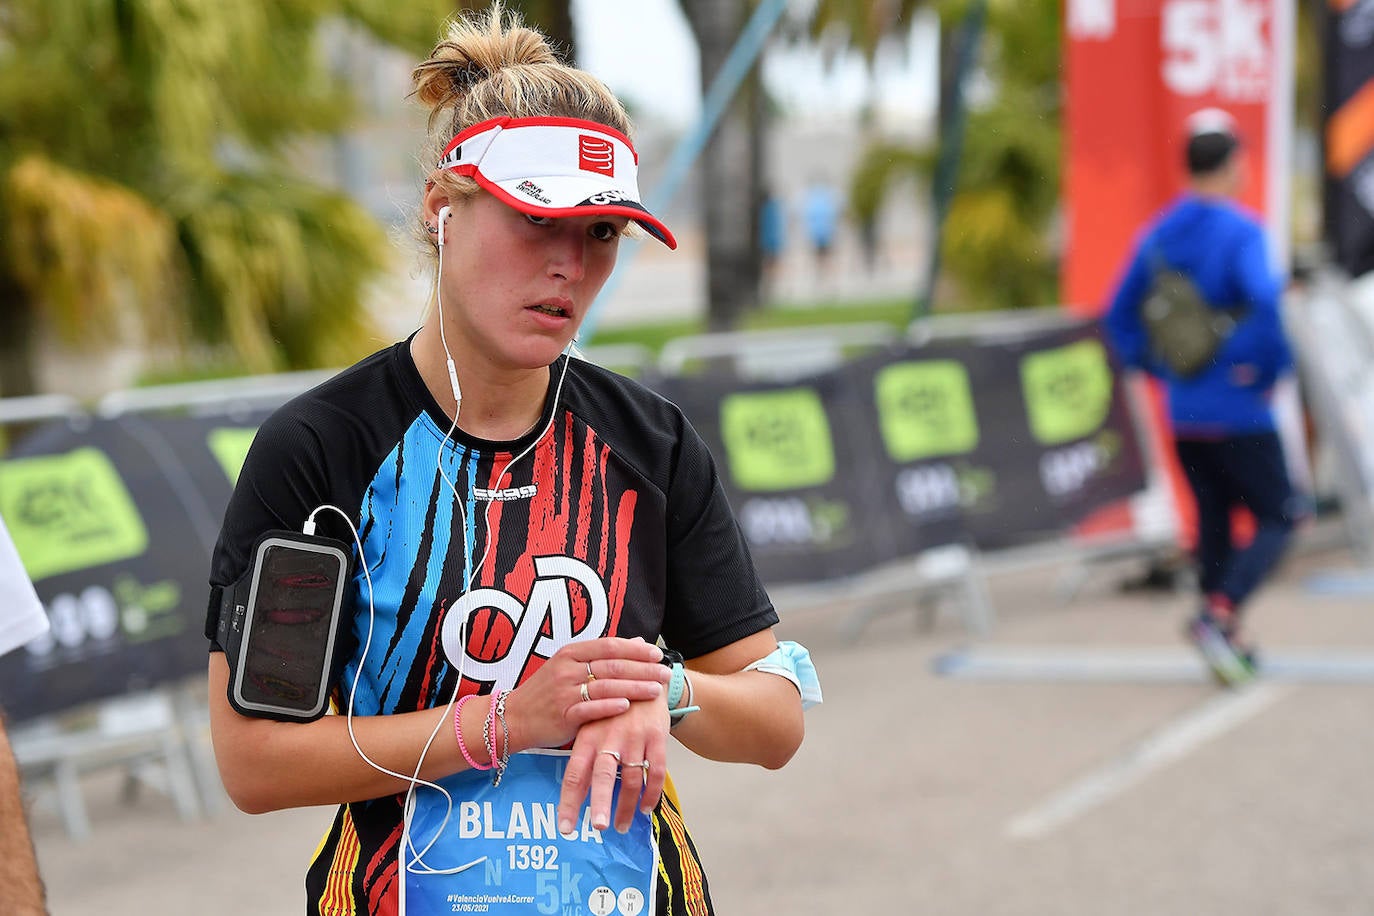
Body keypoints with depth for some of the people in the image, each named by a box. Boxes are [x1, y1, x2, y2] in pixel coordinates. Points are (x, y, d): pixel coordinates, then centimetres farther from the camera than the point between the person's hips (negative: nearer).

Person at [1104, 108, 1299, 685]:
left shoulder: (1157, 236, 7)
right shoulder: (1241, 231, -14)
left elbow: (1119, 317, 12)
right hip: (1238, 413, -6)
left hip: (1183, 415, 6)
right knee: (1277, 517, 3)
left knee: (1214, 519, 16)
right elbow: (1263, 301, -30)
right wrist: (1272, 366, -17)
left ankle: (1227, 639, 18)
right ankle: (1219, 612, -15)